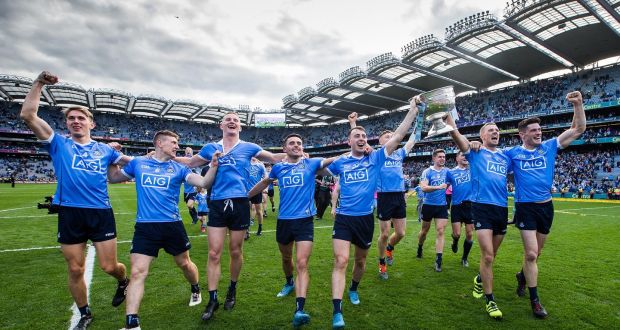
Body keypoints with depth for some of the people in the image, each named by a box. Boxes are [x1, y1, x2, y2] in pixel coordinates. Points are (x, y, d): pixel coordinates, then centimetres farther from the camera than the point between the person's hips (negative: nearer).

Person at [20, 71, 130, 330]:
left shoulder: (104, 150, 9)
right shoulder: (59, 144, 5)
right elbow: (27, 115, -4)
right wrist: (38, 83, -9)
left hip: (101, 213, 0)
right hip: (70, 214, 0)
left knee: (109, 266, 2)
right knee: (75, 270, 11)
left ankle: (123, 281, 37)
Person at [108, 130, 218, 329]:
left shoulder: (178, 168, 2)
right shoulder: (138, 163, 5)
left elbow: (203, 182, -7)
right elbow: (113, 178, 18)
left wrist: (214, 166, -22)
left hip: (172, 225, 1)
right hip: (145, 226, 0)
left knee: (184, 263, 16)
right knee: (138, 273, -6)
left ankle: (195, 289, 45)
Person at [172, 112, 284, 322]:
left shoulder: (248, 147, 7)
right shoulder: (210, 148, 11)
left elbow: (274, 159, 12)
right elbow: (190, 163, 24)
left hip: (239, 203, -1)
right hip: (217, 204, 1)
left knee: (235, 251, 11)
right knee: (214, 253, 0)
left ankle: (232, 290, 33)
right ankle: (212, 299, 15)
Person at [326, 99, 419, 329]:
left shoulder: (376, 158, 0)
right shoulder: (340, 162, 2)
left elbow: (397, 137, -6)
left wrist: (413, 111, -8)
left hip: (365, 218, 1)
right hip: (344, 218, -1)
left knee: (360, 260, 19)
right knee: (341, 261, -12)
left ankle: (354, 289, 48)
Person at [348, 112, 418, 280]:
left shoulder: (399, 154, 14)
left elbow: (411, 141, 26)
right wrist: (353, 122, -6)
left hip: (399, 197, 5)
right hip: (385, 197, -4)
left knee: (401, 233, 8)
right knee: (384, 234, 2)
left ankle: (389, 248, 40)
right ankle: (382, 263, 23)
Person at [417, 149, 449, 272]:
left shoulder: (447, 171, 2)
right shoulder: (427, 172, -10)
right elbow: (423, 187, -24)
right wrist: (438, 187, -35)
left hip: (442, 206, 2)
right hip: (428, 205, -2)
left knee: (440, 231, -6)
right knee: (424, 230, 15)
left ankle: (438, 259, -3)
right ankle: (420, 248, 41)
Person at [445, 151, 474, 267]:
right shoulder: (451, 172, 3)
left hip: (470, 205, 2)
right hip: (456, 206, -1)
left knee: (469, 234, 5)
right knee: (457, 234, -5)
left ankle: (464, 258, 25)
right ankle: (455, 242, 32)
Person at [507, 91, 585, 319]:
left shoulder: (549, 147, 4)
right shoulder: (513, 153, -2)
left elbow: (578, 129, 3)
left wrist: (578, 104, -8)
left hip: (546, 206, 4)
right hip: (526, 207, -3)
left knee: (535, 252, 16)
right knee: (531, 254, -7)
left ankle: (522, 276, 43)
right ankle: (534, 300, 7)